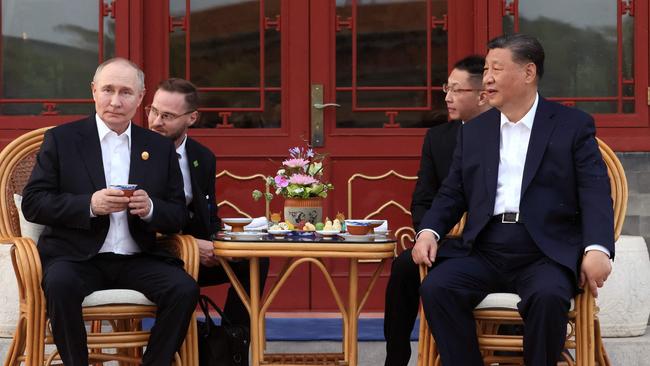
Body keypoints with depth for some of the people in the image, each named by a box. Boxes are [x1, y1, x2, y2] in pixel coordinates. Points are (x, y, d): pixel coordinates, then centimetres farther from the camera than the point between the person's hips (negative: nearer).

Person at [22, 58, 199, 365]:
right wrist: (90, 205, -17)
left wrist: (150, 209, -12)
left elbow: (178, 218, 11)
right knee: (61, 284, -35)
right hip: (76, 258, -2)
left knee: (184, 289, -24)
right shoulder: (62, 139, 5)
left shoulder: (160, 148, 13)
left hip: (137, 259, 3)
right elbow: (32, 203, -3)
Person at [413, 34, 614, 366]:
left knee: (548, 296, -35)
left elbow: (595, 192, -3)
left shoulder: (574, 125, 6)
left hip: (546, 254, -3)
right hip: (486, 254, 4)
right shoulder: (473, 131, 18)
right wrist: (429, 231, -4)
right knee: (435, 287, -24)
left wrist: (597, 249, -21)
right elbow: (453, 193, 17)